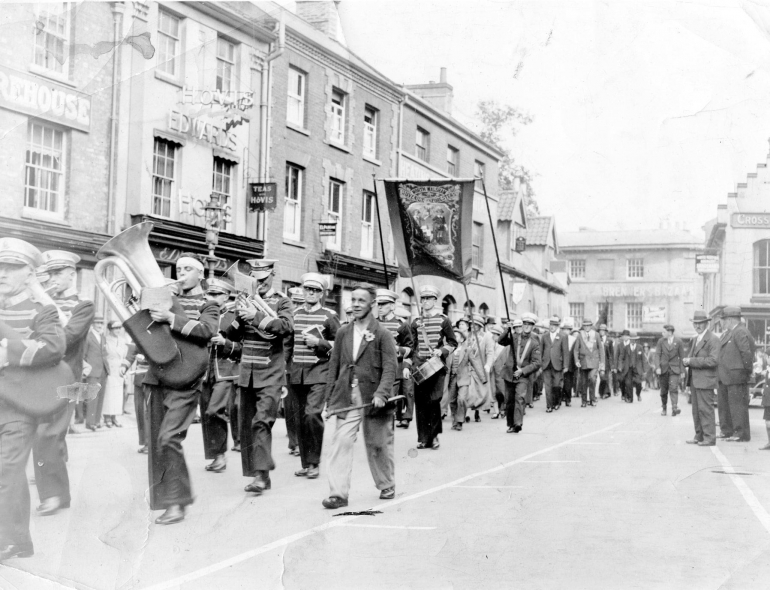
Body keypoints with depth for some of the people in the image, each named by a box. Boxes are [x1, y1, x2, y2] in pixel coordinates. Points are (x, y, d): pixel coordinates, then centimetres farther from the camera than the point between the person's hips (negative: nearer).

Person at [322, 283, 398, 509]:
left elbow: (390, 366, -9)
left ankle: (387, 486, 31)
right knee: (341, 442, -9)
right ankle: (338, 493, -8)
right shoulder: (343, 333, 9)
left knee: (378, 445, 10)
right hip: (347, 398, 3)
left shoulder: (382, 334, -4)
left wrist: (382, 393, -22)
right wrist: (330, 398, 8)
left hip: (373, 398, -3)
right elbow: (334, 366, 11)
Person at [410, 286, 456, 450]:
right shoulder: (416, 322, 12)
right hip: (419, 367, 3)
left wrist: (442, 351, -12)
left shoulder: (443, 320, 2)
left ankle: (433, 436, 3)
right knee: (420, 402, 2)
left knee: (433, 400, -9)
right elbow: (411, 345, 14)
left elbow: (453, 342, 6)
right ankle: (423, 438, 8)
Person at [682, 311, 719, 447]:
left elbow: (713, 360, -19)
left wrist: (692, 361, -19)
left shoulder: (713, 339, -10)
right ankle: (699, 436, 18)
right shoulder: (695, 339, 18)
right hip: (694, 379, 9)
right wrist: (686, 360, 1)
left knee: (705, 409, -7)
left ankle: (709, 438, -2)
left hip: (705, 380, -9)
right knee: (696, 410, 11)